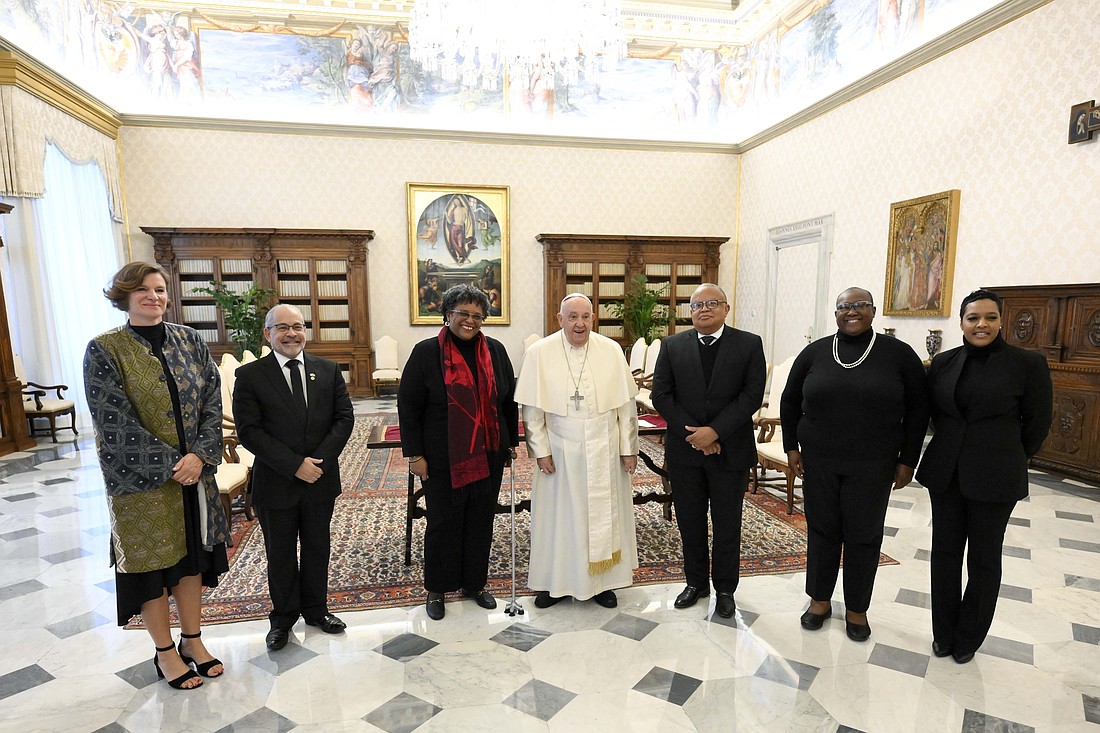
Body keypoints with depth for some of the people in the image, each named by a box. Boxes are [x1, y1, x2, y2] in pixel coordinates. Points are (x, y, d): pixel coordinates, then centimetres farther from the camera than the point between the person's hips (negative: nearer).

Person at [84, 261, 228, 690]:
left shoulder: (189, 341, 2)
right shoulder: (104, 350, -9)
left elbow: (212, 399, -2)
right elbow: (114, 422, -13)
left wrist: (199, 455, -14)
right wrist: (167, 465, -16)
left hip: (194, 470, 4)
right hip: (141, 478, -3)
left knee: (192, 553, 13)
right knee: (152, 559, 10)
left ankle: (192, 640, 32)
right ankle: (165, 652, 28)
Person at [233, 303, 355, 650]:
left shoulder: (328, 371, 1)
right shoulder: (250, 375, -7)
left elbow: (344, 417, -2)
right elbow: (249, 431, -13)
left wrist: (320, 460, -15)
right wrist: (295, 465, -19)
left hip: (321, 479, 2)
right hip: (275, 484, -2)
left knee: (317, 547, 17)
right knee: (280, 553, 15)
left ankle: (315, 609, 38)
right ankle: (283, 617, 35)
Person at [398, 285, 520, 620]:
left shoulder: (495, 351, 3)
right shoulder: (426, 352, -8)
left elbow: (508, 401, 11)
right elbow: (408, 406, -7)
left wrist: (512, 441, 12)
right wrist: (414, 454, -9)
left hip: (488, 455, 4)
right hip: (443, 459, -3)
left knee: (481, 521, 14)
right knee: (443, 523, 10)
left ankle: (474, 583, 33)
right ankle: (436, 589, 30)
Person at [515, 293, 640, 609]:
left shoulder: (611, 351, -3)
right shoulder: (539, 353, -7)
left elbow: (626, 404, 1)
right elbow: (532, 408, -4)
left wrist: (629, 448, 1)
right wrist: (541, 450, -7)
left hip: (604, 450, 1)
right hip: (560, 450, -1)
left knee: (604, 514, 12)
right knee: (558, 515, 10)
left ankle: (602, 582, 31)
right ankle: (555, 581, 29)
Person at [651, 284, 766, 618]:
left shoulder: (749, 344, -2)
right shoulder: (672, 345, 2)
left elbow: (752, 395, -9)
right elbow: (661, 395, -3)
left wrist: (714, 431, -17)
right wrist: (692, 434, -12)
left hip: (730, 450, -1)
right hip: (684, 451, 2)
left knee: (727, 524, 11)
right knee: (690, 522, 13)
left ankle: (725, 588, 30)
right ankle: (696, 582, 32)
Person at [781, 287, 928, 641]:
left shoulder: (899, 354, -4)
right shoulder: (814, 352, 0)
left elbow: (917, 410, 1)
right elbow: (789, 401, 8)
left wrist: (907, 460, -1)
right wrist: (791, 446, 4)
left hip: (872, 465, -1)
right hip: (818, 461, 1)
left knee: (864, 536, 10)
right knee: (822, 530, 12)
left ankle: (856, 608, 30)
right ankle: (820, 599, 31)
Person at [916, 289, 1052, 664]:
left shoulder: (1028, 363, -7)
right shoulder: (943, 362, 2)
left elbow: (1037, 423, 0)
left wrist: (1004, 459, 8)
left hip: (994, 478, -3)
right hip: (945, 473, 3)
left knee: (983, 559, 11)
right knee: (944, 552, 11)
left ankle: (969, 638, 28)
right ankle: (943, 633, 28)